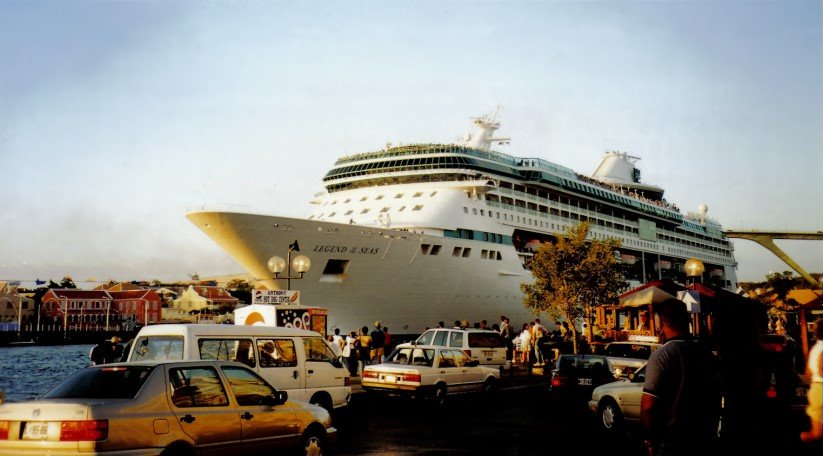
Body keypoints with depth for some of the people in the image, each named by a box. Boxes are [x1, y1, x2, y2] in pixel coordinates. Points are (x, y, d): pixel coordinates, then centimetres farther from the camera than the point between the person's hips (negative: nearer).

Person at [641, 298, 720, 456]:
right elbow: (715, 394, 14)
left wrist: (650, 440, -9)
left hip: (673, 439, -6)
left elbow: (648, 406, -22)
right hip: (706, 437, 6)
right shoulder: (706, 352, 2)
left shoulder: (661, 355, -18)